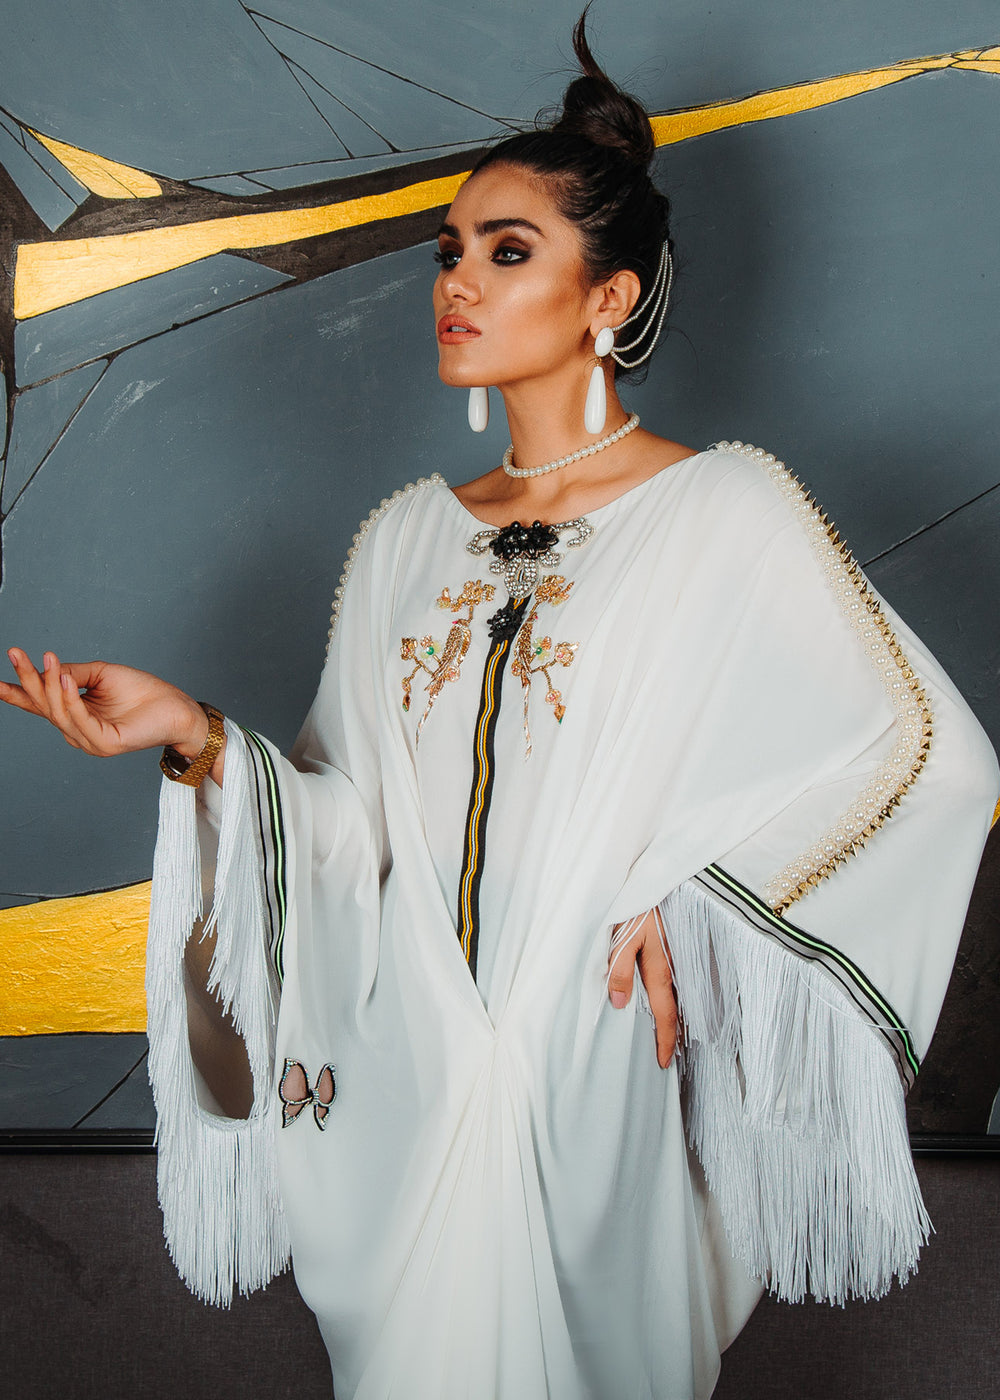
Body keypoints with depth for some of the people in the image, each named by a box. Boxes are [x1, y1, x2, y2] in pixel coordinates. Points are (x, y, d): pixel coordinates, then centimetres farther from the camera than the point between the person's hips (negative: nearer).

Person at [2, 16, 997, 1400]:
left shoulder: (728, 511, -7)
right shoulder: (409, 536, 8)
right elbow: (356, 823, 4)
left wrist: (690, 897, -12)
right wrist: (198, 740, -13)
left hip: (592, 1088, -4)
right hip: (405, 1074, 4)